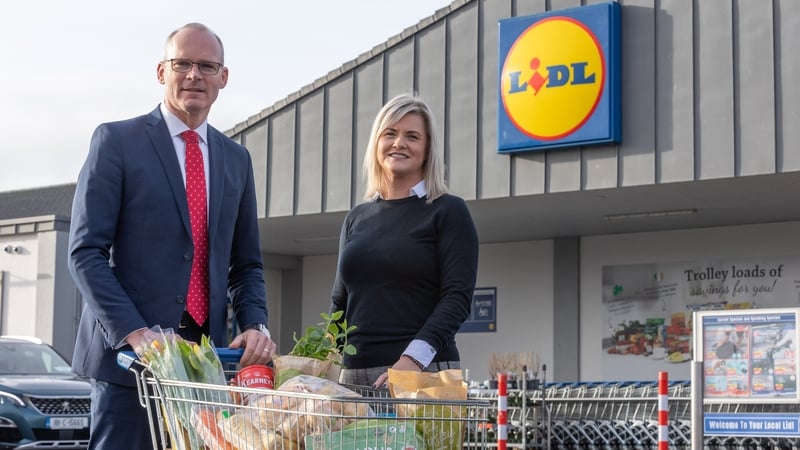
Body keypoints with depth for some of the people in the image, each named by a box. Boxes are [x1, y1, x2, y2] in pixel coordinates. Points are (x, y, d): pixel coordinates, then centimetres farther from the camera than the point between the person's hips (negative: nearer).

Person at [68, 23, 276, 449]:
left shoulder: (236, 159, 16)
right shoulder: (116, 140, 0)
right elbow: (85, 251, -6)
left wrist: (254, 325, -1)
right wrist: (135, 333, -18)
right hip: (127, 351, -4)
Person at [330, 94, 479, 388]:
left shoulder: (448, 212, 2)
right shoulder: (357, 218, 17)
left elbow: (458, 297, -7)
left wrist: (413, 359, -20)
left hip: (425, 372, -4)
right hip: (354, 374, 4)